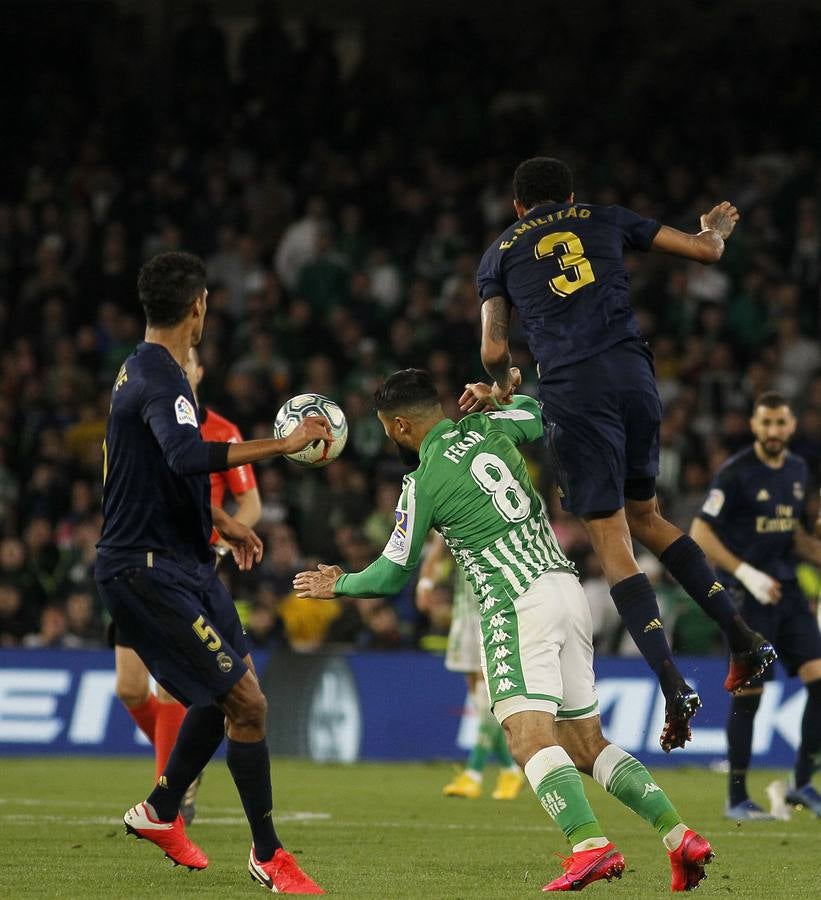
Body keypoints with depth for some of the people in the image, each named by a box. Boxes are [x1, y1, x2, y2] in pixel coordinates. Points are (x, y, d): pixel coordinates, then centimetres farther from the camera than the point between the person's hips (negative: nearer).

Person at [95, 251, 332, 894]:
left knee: (227, 690, 21)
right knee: (246, 701, -12)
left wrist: (222, 522, 39)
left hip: (184, 561, 11)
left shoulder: (146, 370, 15)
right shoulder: (160, 379, -19)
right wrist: (284, 444, -35)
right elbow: (189, 456, -39)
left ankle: (161, 812, 34)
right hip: (150, 571, -11)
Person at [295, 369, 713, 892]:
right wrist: (494, 398, 45)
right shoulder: (492, 429, 11)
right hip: (568, 589, 7)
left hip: (518, 605, -7)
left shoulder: (422, 483, -3)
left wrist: (340, 585, 24)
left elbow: (395, 574, 7)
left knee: (528, 736, -18)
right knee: (586, 745, 11)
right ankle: (679, 835, -1)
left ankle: (590, 844, -38)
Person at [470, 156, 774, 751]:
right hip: (633, 374, 3)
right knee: (645, 516, 22)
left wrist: (503, 386, 31)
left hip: (571, 388, -3)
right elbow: (706, 250, 23)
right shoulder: (604, 221, 21)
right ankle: (742, 635, 8)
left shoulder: (500, 253, 17)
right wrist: (718, 227, 47)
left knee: (612, 541, -1)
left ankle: (674, 684, -15)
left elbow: (494, 351, 9)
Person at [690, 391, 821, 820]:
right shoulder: (735, 473, -11)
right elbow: (700, 534, -12)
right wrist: (747, 573, -19)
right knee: (748, 695, -3)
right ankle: (737, 798, 8)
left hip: (786, 590, 6)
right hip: (747, 595, -6)